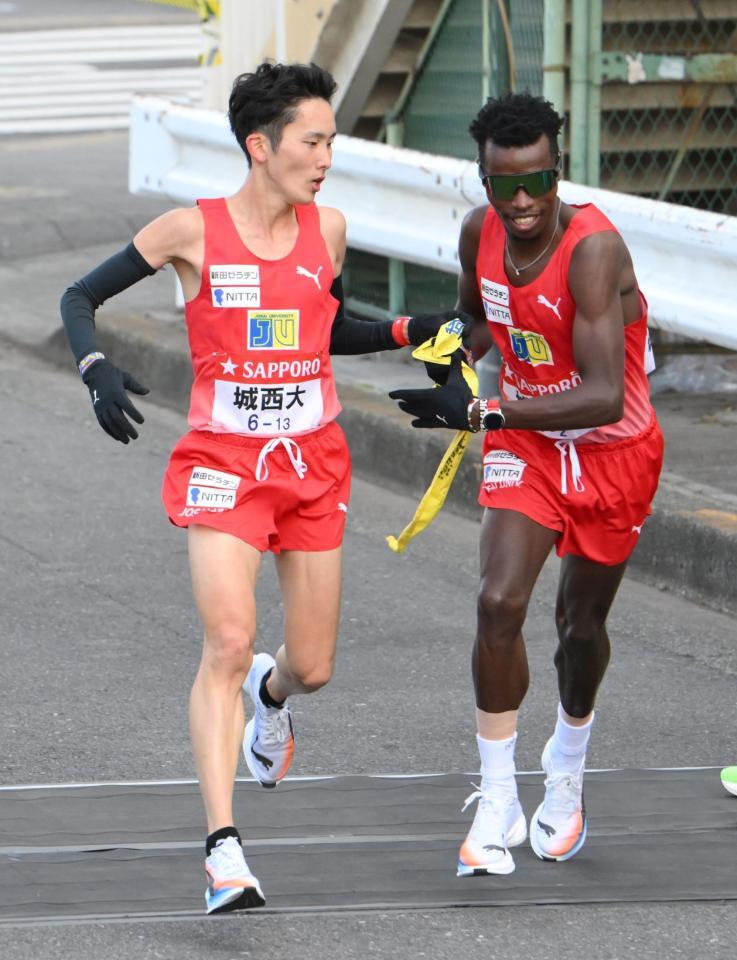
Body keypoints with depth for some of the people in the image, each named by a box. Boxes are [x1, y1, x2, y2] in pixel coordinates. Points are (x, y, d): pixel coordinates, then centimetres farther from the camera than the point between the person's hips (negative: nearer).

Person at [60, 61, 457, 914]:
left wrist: (414, 329, 6)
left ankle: (270, 694, 47)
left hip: (314, 461, 4)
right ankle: (222, 847, -22)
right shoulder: (193, 231, -8)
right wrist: (99, 373, -17)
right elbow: (80, 298, 0)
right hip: (223, 460, -4)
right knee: (228, 641, -20)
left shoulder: (327, 230, 3)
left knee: (312, 669, 7)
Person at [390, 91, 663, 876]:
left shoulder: (593, 248, -30)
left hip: (612, 450, -3)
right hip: (525, 440, 3)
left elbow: (605, 398, -38)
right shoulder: (481, 232, -11)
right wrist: (453, 359, -4)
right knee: (499, 601, -17)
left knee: (581, 621, 13)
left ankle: (566, 774, 42)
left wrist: (486, 411, -42)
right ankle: (497, 804, -9)